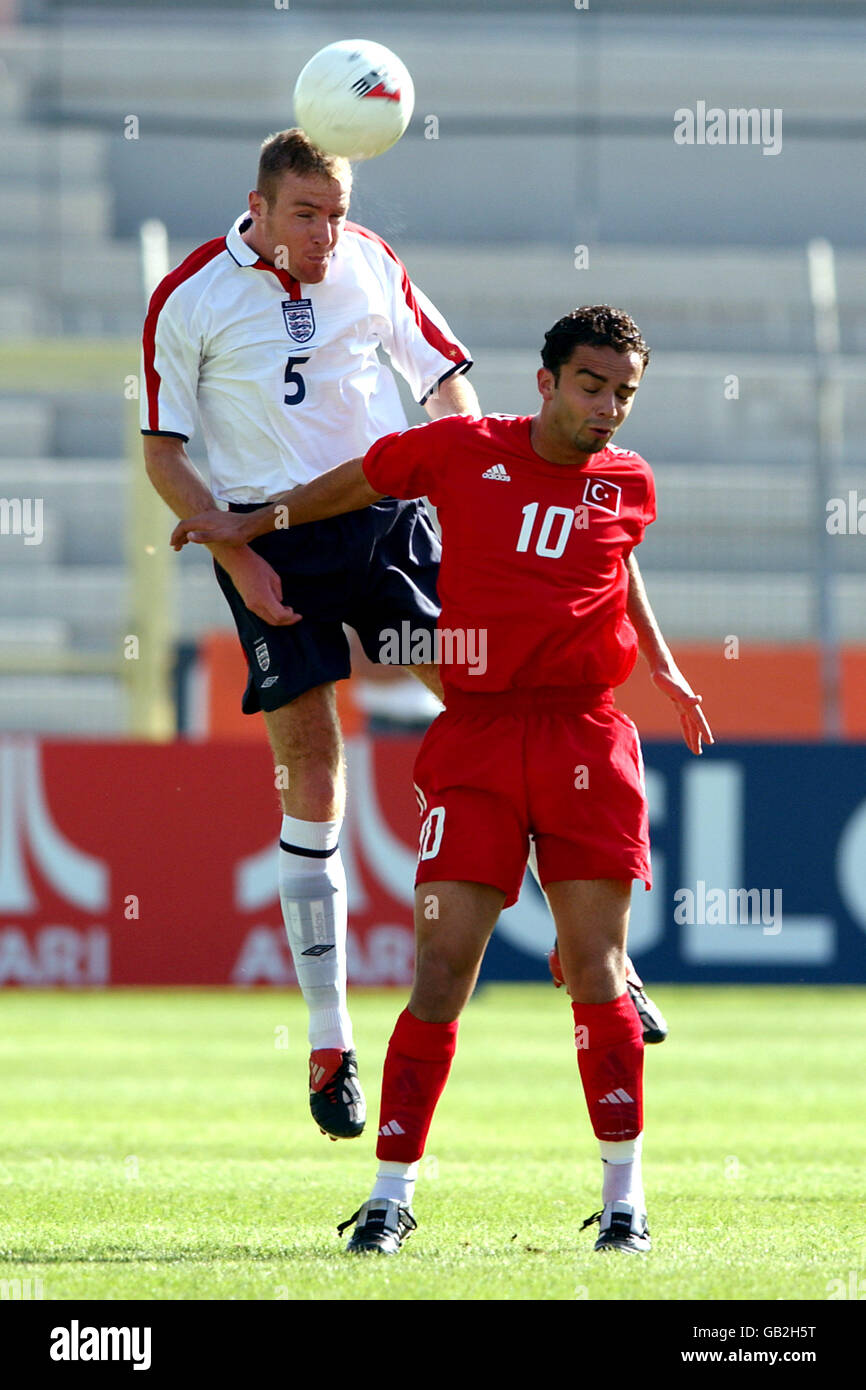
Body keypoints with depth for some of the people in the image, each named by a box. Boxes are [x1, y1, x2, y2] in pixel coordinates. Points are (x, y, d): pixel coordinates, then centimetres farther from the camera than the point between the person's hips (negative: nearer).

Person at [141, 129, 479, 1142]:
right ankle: (329, 1046, 3)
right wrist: (236, 556, -10)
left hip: (386, 515, 3)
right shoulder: (189, 298, -4)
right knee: (310, 775, -5)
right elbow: (162, 452, 1)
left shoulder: (371, 264, 4)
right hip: (269, 537, -2)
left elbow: (446, 381, 14)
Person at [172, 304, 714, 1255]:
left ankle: (623, 1200, 3)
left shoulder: (627, 485, 7)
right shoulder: (463, 452, 1)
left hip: (585, 739, 1)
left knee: (595, 967, -4)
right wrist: (248, 527, 24)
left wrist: (664, 669, 28)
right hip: (474, 739, -1)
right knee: (443, 964, -7)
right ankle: (391, 1194, 0)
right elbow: (356, 484, 19)